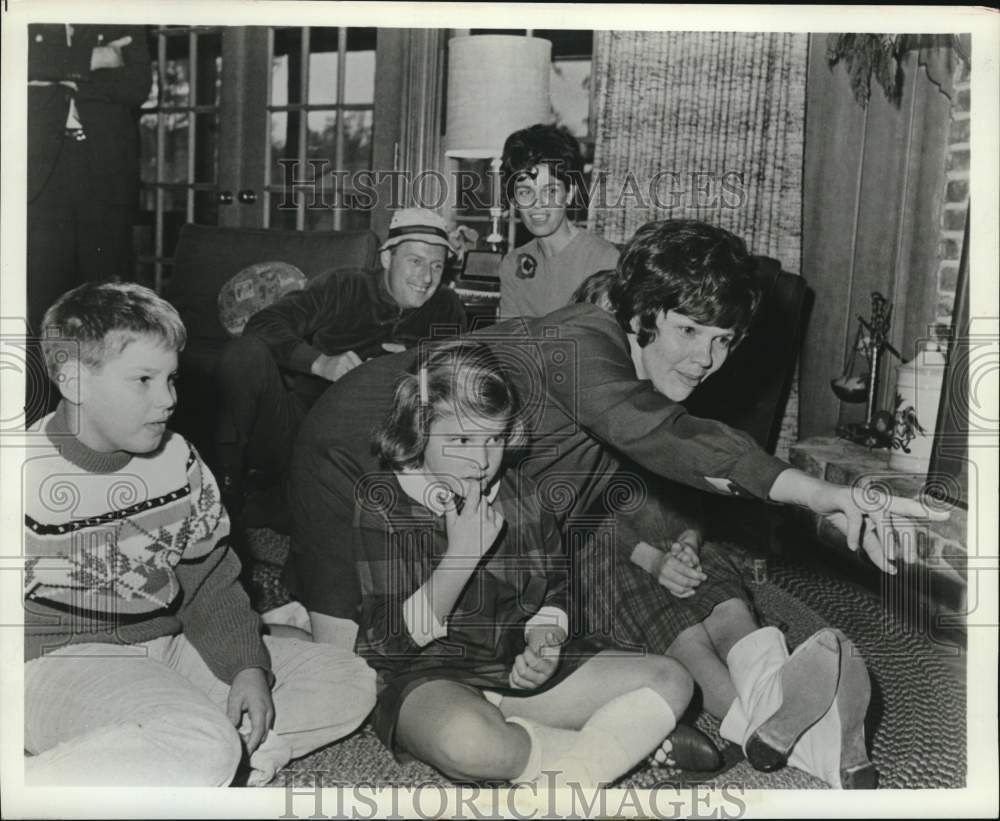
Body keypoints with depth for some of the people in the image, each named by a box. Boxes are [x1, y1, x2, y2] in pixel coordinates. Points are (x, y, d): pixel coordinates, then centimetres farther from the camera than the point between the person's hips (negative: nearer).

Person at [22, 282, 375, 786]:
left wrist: (247, 666, -7)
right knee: (203, 749, -37)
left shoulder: (177, 460, 4)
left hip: (168, 646, 8)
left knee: (351, 681, -2)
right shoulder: (28, 476, -12)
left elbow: (210, 580, 9)